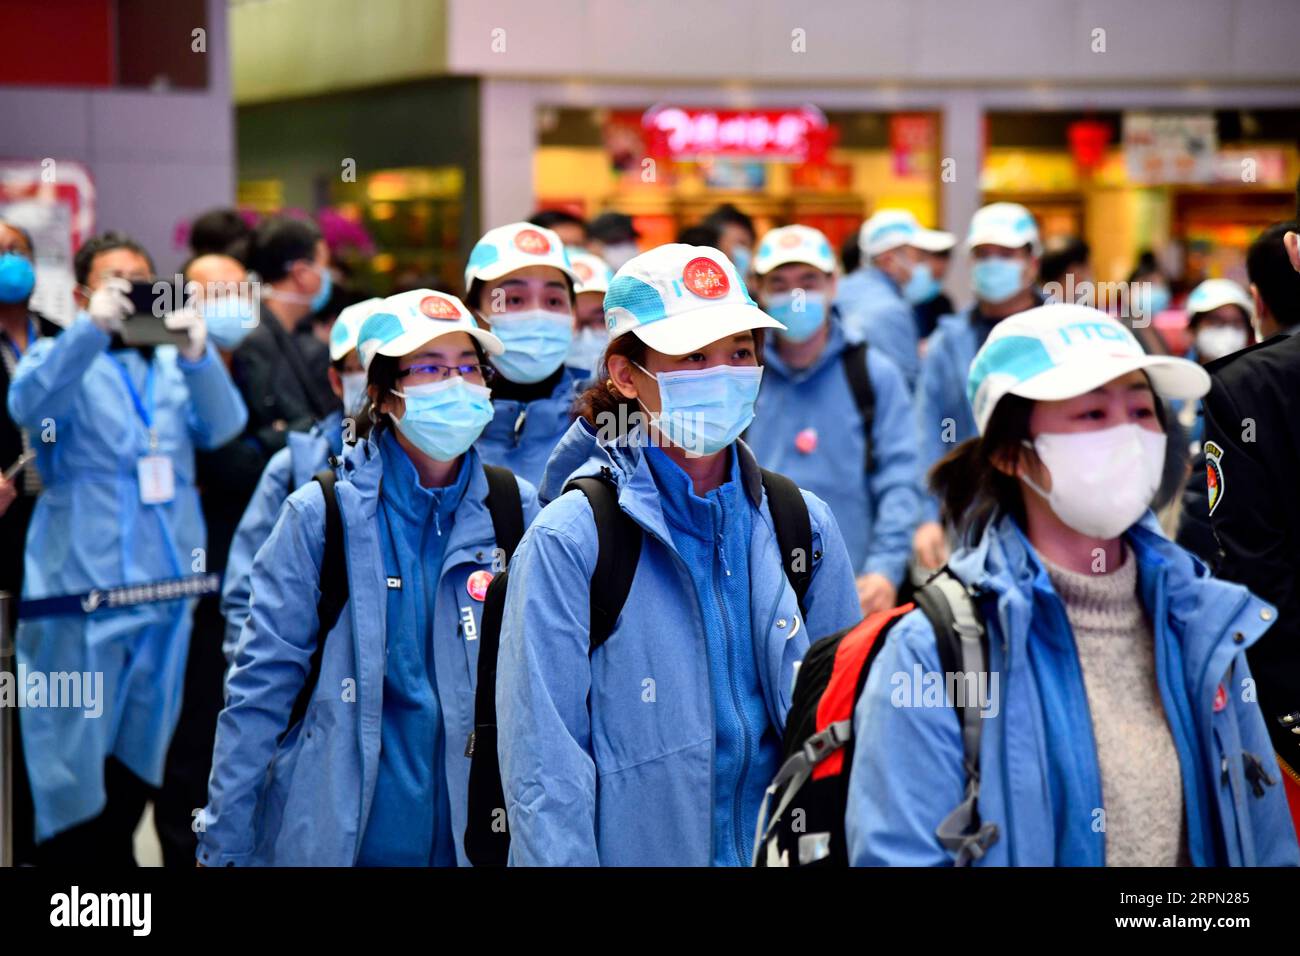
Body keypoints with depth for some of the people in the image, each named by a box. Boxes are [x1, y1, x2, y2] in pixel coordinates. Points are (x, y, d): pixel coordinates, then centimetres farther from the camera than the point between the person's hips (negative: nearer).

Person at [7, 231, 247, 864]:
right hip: (82, 588, -4)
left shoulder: (173, 365, 15)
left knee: (139, 757, 13)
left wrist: (197, 353, -20)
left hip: (167, 586, 4)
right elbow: (30, 404, -17)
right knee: (73, 763, -6)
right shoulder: (63, 358, 5)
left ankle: (116, 853, 27)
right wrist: (92, 328, -30)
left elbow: (223, 427, -2)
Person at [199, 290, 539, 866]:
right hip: (332, 839, -2)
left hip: (471, 838, 2)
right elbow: (259, 688, -4)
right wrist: (223, 845, -6)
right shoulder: (319, 516, -5)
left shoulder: (518, 512, 2)